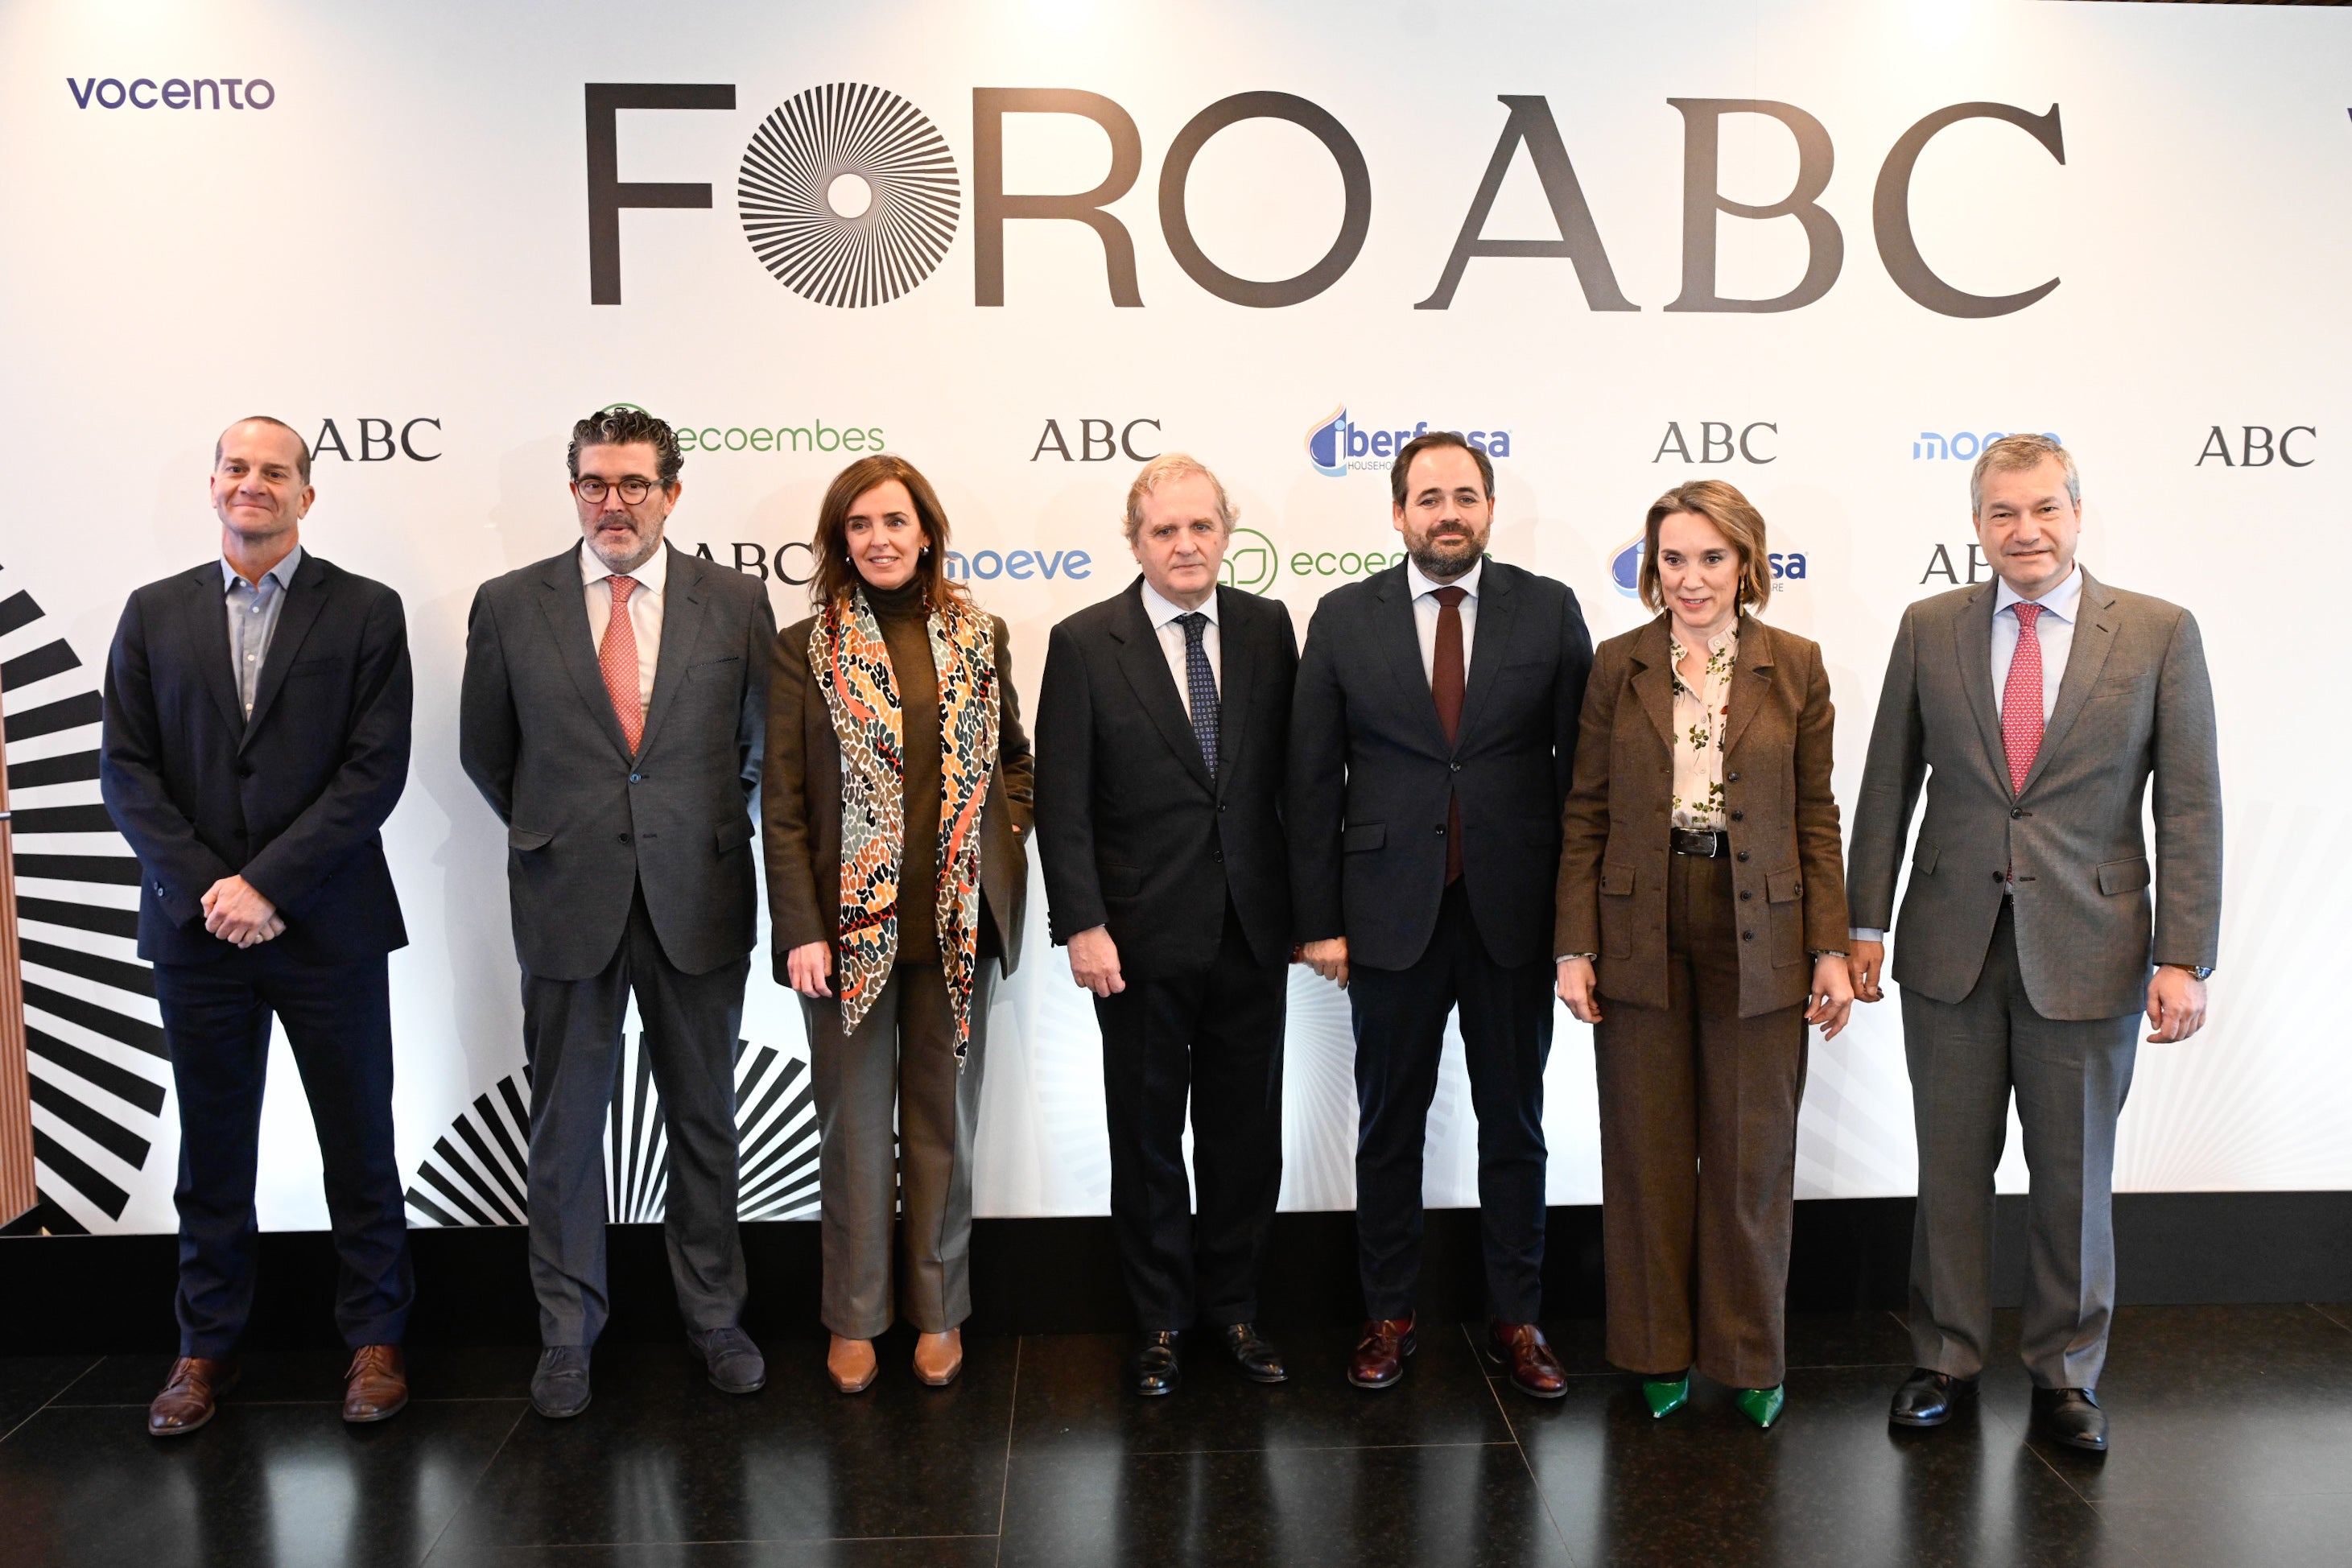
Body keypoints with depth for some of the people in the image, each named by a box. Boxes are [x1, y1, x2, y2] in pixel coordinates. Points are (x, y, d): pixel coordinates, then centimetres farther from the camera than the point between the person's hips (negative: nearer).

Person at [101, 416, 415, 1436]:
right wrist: (203, 888, -10)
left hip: (327, 928, -2)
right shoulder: (155, 614, 9)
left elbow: (376, 768, -8)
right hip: (195, 929, 2)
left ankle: (375, 1336, 21)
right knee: (211, 1151, 12)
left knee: (358, 1144, 6)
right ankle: (208, 1344, 27)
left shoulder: (366, 612, 0)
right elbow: (125, 768, 3)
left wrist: (267, 883, -14)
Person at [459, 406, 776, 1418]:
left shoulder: (735, 603, 1)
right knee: (565, 1124, 9)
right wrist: (550, 834, 11)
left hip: (698, 899, 0)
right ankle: (567, 1329, 24)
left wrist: (711, 832, 11)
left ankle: (712, 1315, 26)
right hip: (568, 899, 0)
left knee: (704, 1118, 11)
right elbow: (485, 751, 11)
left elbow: (764, 740, 11)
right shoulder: (510, 606, 1)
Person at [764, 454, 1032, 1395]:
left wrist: (1005, 839, 0)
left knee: (943, 1126, 12)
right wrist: (800, 929, -10)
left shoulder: (979, 637, 5)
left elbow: (1014, 757, 16)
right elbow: (783, 803, -4)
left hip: (958, 923, 2)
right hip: (849, 924, -2)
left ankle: (938, 1311, 27)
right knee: (854, 1129, 9)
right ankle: (855, 1317, 24)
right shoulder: (805, 649, -1)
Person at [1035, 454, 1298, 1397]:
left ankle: (1234, 1309, 31)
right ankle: (1161, 1321, 28)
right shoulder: (1085, 644, -5)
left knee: (1247, 1134, 13)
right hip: (1142, 937, -2)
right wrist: (1081, 925, -13)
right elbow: (1061, 799, -7)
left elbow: (1295, 773, 5)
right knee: (1147, 1138, 11)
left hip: (1252, 932, 2)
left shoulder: (1268, 629, 3)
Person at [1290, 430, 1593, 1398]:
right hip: (1391, 913, 0)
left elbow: (1581, 764, 0)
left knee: (1514, 1126, 12)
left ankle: (1516, 1320, 27)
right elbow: (1313, 781, 1)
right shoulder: (1344, 619, 1)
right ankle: (1389, 1316, 27)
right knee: (1389, 1126, 11)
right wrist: (1319, 919, -3)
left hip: (1516, 913, 0)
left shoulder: (1549, 611, 1)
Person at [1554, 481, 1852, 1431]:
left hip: (1757, 939, 0)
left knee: (1752, 1156, 8)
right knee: (1648, 1152, 9)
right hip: (1641, 938, 0)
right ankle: (1660, 1352, 25)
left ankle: (1750, 1357, 25)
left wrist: (1832, 949, -2)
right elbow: (1586, 815, 2)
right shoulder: (1618, 666, 2)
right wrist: (1574, 948, -3)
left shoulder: (1794, 666, 2)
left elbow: (1816, 816, 3)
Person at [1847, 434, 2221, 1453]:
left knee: (2074, 1174, 10)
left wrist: (2182, 957, -9)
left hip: (2088, 949, -1)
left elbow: (2191, 807, -3)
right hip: (1951, 946, 2)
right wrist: (1865, 922, 4)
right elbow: (1888, 786, 6)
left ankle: (2065, 1372, 28)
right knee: (1950, 1166, 11)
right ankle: (1947, 1359, 27)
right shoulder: (1929, 629, 3)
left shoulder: (2160, 633, -2)